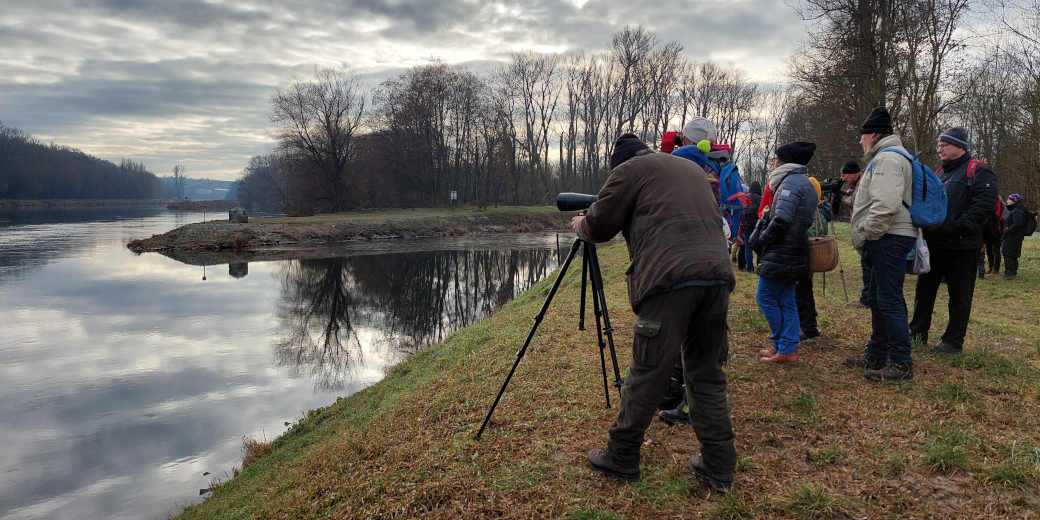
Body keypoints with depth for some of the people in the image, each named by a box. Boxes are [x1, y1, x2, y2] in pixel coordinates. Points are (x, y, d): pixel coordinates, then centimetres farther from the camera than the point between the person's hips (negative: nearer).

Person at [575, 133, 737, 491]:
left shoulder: (630, 170, 9)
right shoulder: (693, 169, 29)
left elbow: (599, 227, 8)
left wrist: (581, 226, 30)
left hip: (670, 278, -7)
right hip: (718, 274, 7)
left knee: (647, 375, 2)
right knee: (707, 374, 15)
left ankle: (621, 459, 14)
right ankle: (719, 467, 19)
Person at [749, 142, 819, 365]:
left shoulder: (791, 182, -14)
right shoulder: (806, 183, 18)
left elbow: (781, 219, -24)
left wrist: (762, 239, -10)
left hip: (781, 254, -10)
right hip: (794, 254, 10)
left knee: (765, 296, 0)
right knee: (786, 301, 11)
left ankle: (781, 346, 6)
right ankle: (789, 350, 12)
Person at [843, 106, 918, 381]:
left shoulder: (888, 158, -14)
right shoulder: (884, 157, 22)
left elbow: (886, 204, -26)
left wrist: (869, 234, -15)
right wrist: (868, 239, 20)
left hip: (889, 239, -11)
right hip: (886, 239, 11)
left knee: (889, 300, -9)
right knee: (877, 297, 17)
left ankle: (901, 364, -4)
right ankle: (876, 356, 28)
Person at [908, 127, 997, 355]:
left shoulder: (977, 171, -8)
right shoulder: (940, 173, 16)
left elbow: (986, 203, -20)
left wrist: (959, 226, -23)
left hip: (961, 246, -8)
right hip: (934, 244, 8)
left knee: (960, 297, 4)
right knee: (923, 291, 13)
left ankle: (954, 342, 12)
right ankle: (917, 334, 23)